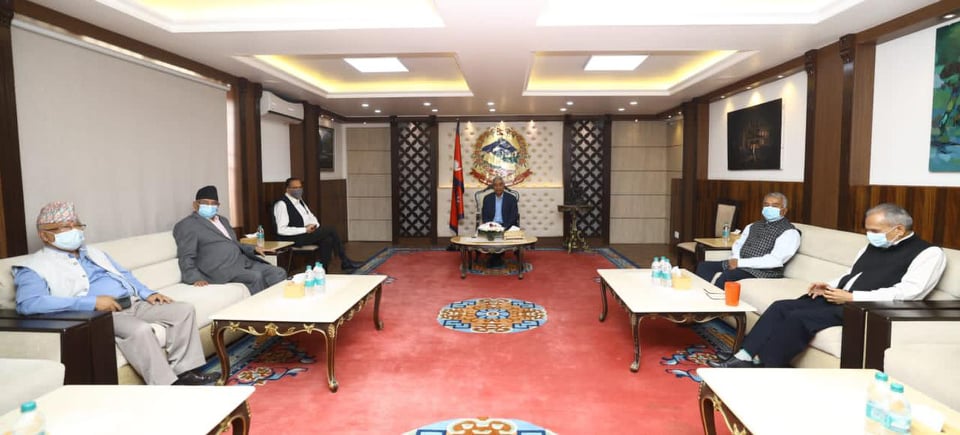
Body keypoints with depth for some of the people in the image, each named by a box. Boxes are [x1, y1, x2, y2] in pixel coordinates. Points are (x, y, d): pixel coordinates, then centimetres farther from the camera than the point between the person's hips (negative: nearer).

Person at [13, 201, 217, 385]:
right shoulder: (35, 267, 1)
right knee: (139, 329, -36)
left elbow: (124, 274, 27)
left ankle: (184, 370, -7)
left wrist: (147, 293, 5)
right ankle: (166, 385, -26)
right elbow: (27, 303, -17)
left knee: (184, 309, -7)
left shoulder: (94, 253, 26)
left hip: (133, 304, 8)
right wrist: (92, 302, -23)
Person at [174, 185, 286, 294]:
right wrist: (195, 278, -21)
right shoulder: (186, 225, 0)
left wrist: (253, 249, 13)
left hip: (243, 261, 8)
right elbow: (186, 257, -7)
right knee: (256, 277, -29)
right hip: (218, 269, -8)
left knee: (279, 273, -11)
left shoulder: (223, 220, 24)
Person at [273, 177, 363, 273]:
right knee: (330, 230, -18)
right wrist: (305, 230, -19)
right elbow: (281, 230, -19)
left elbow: (311, 217, 23)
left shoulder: (299, 201, 14)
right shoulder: (282, 204, -12)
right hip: (293, 238, -8)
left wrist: (314, 225, 0)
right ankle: (345, 262, -7)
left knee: (327, 240, -18)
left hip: (306, 233, 8)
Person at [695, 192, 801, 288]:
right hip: (739, 264, 8)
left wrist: (740, 263, -19)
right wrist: (735, 260, -6)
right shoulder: (753, 226, 21)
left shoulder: (789, 232, -4)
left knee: (727, 276, -35)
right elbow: (738, 244, 18)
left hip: (763, 271, -8)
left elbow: (775, 260, -16)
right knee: (704, 266, -10)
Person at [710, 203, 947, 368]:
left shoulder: (929, 253, -3)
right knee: (781, 307, -12)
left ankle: (764, 373, -20)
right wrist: (829, 286, 5)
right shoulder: (873, 247, 21)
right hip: (838, 299, 8)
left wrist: (853, 298, -19)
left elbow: (908, 292, -16)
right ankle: (745, 357, -17)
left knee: (799, 317, -27)